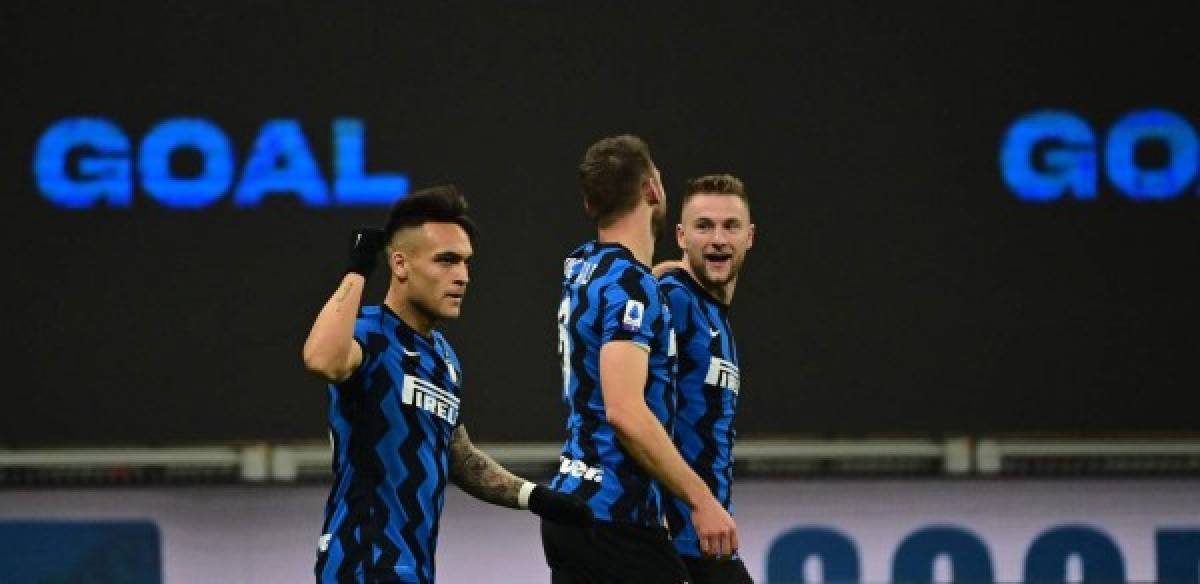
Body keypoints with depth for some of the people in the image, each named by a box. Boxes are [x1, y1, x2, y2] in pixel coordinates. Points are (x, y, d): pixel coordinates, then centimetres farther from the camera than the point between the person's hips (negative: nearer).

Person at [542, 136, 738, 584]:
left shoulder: (582, 267, 12)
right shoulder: (630, 284, -15)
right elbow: (625, 411, -25)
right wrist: (700, 500, -23)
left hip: (571, 500, 9)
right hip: (615, 517, -9)